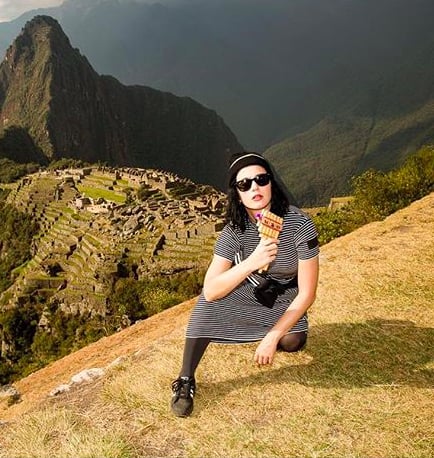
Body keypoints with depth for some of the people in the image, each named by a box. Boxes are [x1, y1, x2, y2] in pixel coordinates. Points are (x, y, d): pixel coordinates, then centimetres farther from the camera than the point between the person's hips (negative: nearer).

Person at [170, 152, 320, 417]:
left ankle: (282, 332, 13)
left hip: (285, 298, 0)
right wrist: (252, 262, -46)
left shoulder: (300, 225, -28)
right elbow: (210, 291, -31)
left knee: (290, 343, -24)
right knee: (212, 301, -28)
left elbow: (307, 293, -22)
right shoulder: (235, 230, -23)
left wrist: (272, 338, -25)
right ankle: (186, 380, -16)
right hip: (250, 291, 0)